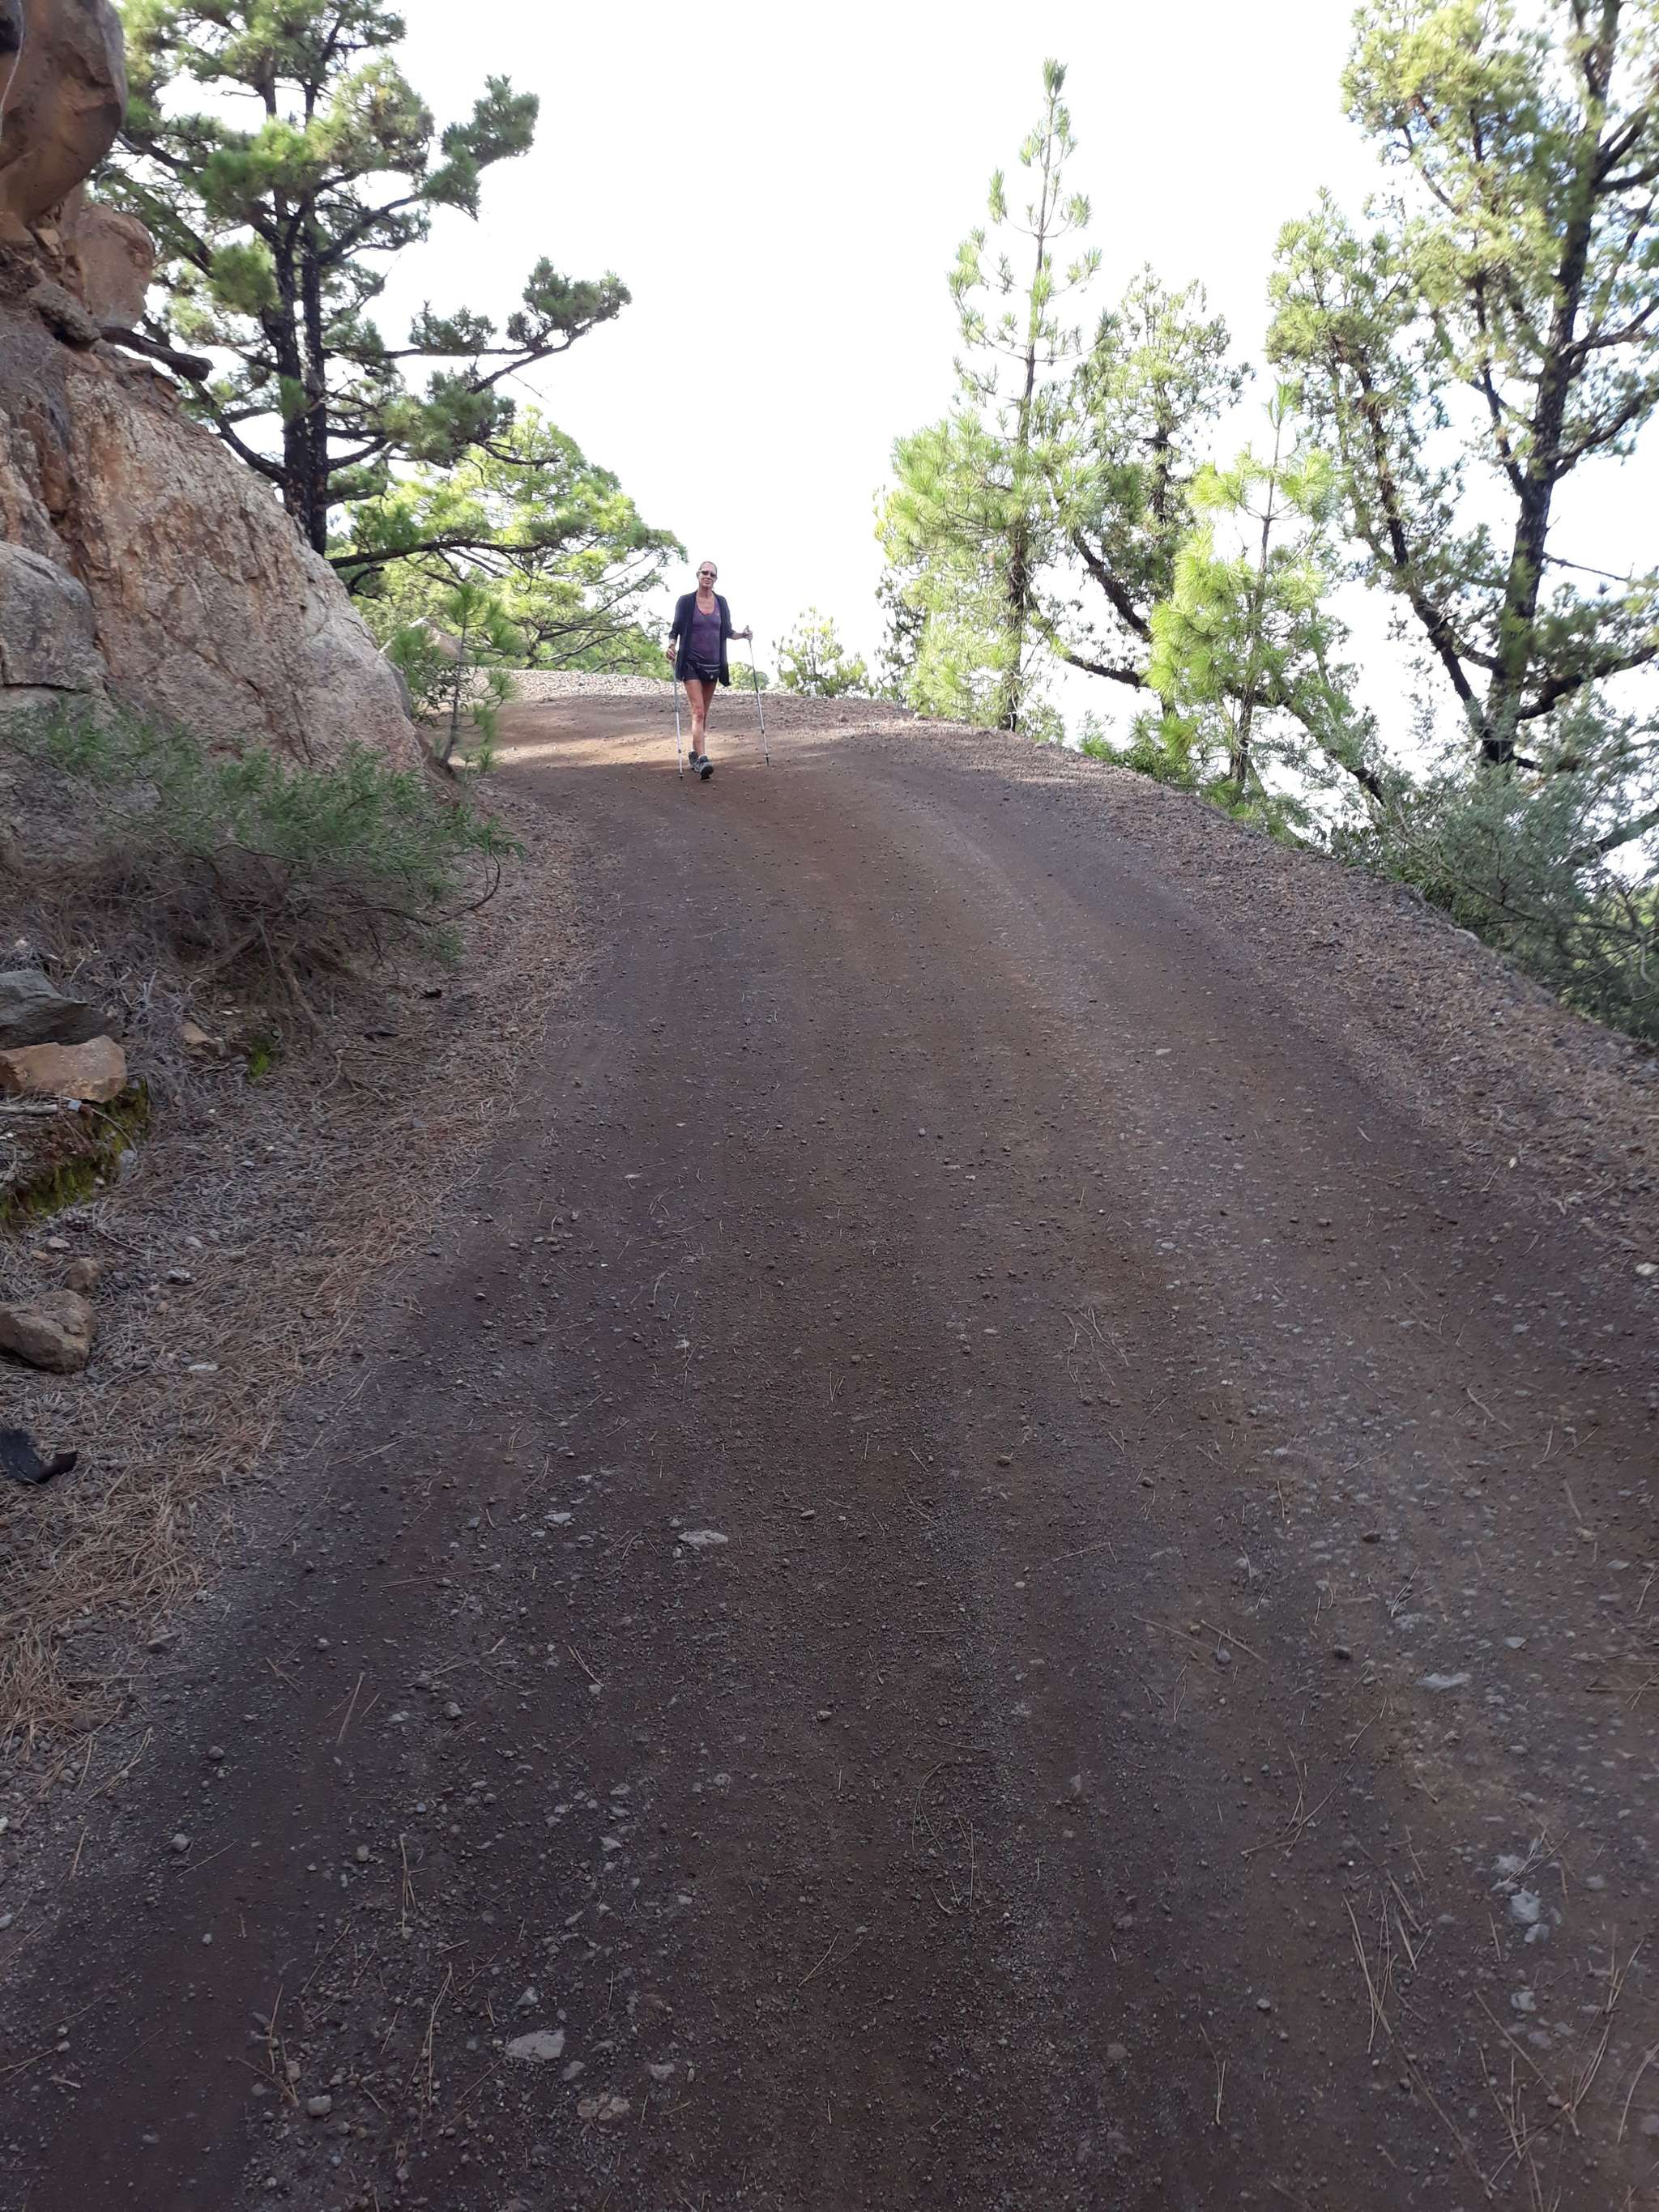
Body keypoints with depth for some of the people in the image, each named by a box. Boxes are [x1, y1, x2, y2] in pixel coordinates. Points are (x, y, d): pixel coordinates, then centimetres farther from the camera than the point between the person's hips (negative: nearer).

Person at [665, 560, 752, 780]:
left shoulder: (721, 603, 7)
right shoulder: (685, 601, -3)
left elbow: (727, 631, 16)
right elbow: (676, 629, 2)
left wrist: (742, 634, -2)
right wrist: (671, 644, -17)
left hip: (713, 664, 4)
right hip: (691, 663, -4)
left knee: (704, 713, 13)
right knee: (698, 711, -17)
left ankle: (695, 754, 27)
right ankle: (702, 760, -26)